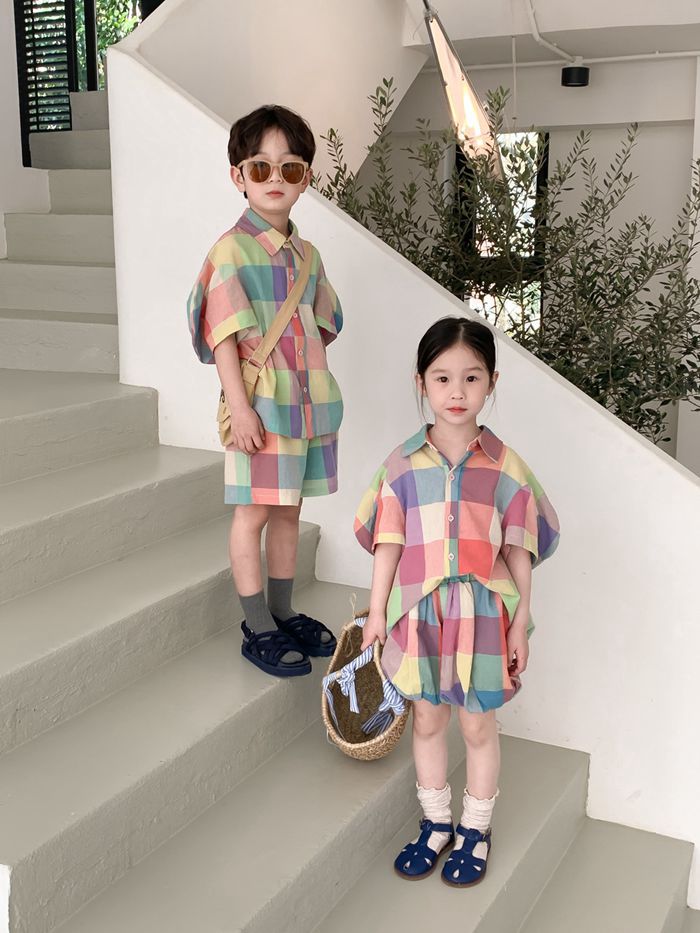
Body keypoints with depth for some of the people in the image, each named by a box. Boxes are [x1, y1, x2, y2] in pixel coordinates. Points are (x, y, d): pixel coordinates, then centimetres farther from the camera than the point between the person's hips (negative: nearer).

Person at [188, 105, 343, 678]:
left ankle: (284, 614, 29)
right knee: (254, 512, 3)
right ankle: (258, 629, 14)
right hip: (261, 405, -6)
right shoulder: (232, 250, -9)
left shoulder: (306, 253, 11)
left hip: (310, 402, 7)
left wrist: (314, 389, 11)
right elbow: (224, 335, -13)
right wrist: (240, 406, -18)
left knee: (289, 509, 15)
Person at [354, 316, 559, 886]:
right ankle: (436, 824, 35)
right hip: (420, 615, 2)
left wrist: (521, 620, -2)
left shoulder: (503, 465, -5)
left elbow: (518, 548, -2)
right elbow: (389, 542, 1)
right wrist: (377, 610, 1)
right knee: (427, 720, 16)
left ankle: (475, 830, 32)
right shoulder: (402, 466, -3)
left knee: (479, 727, 12)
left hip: (482, 615, -1)